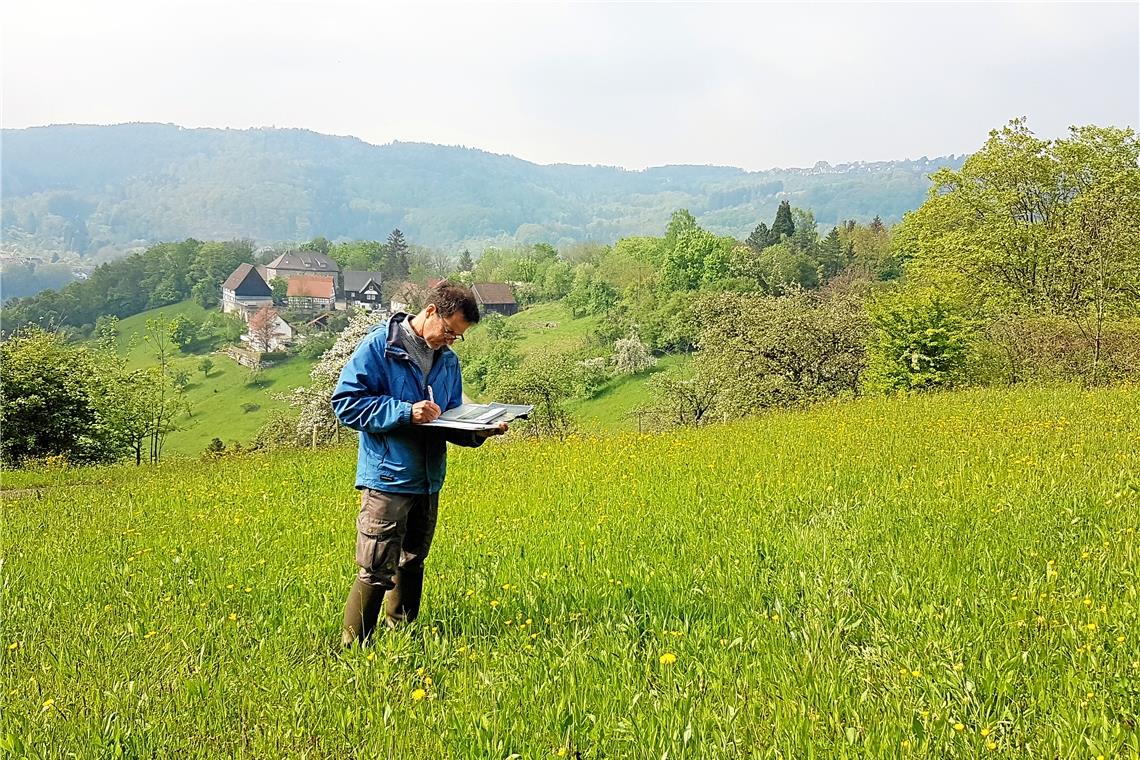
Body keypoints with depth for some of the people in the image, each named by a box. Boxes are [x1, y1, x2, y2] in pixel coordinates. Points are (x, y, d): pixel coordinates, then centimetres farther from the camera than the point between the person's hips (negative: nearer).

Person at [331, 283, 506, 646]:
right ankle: (352, 648, 3)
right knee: (377, 569, -8)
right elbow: (346, 402, -13)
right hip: (387, 477, -7)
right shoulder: (378, 346, -9)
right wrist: (405, 412, -21)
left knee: (411, 565, 17)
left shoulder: (448, 360, 12)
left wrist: (477, 431, -4)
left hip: (428, 480, 7)